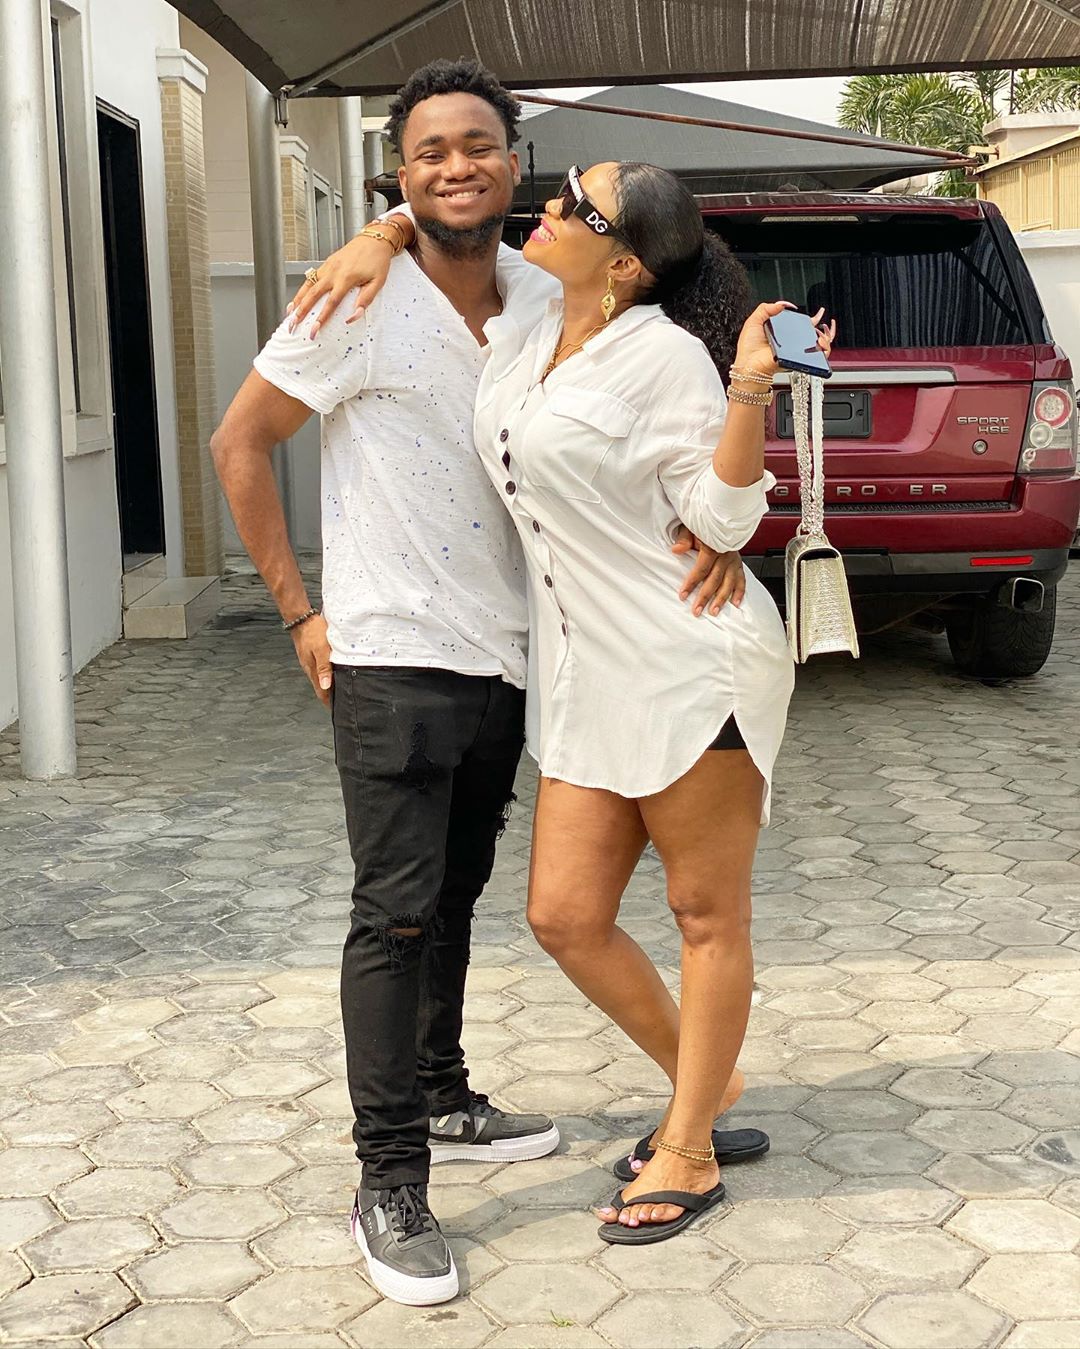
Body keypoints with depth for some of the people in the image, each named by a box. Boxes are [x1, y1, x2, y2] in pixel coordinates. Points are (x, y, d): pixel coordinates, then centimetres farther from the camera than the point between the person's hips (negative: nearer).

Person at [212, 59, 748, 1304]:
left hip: (502, 659, 6)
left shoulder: (545, 303, 1)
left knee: (455, 895, 18)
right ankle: (389, 1190, 2)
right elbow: (240, 442, -6)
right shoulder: (362, 303, -13)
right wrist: (299, 613, -8)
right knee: (396, 913, -6)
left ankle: (441, 1102, 34)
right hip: (391, 660, -6)